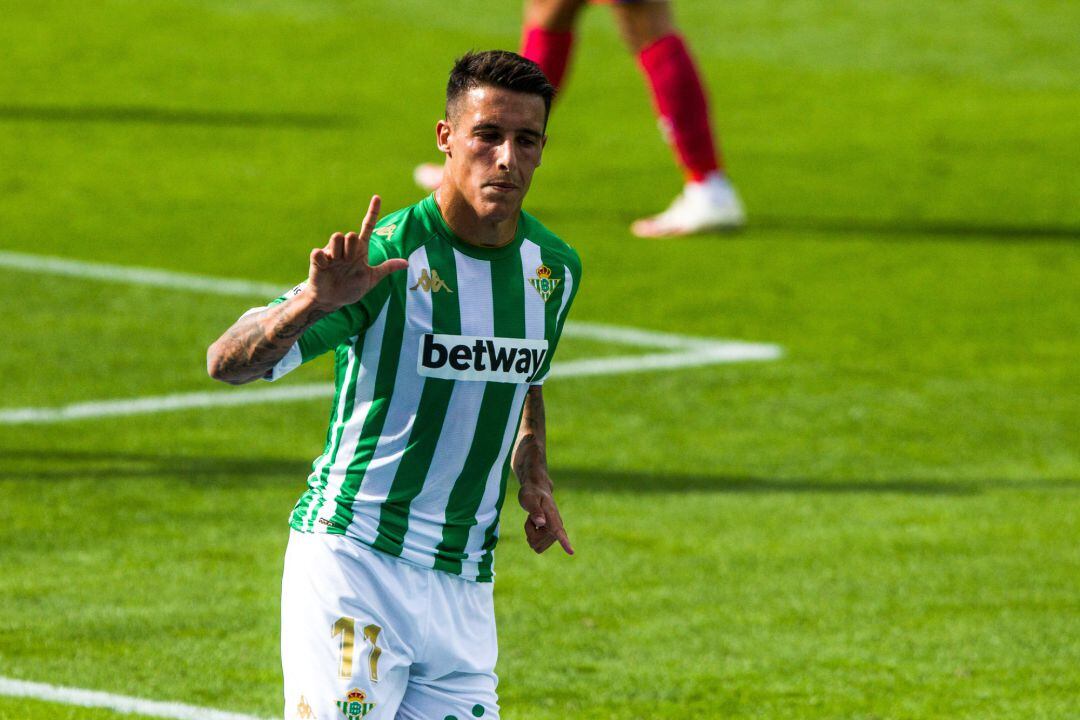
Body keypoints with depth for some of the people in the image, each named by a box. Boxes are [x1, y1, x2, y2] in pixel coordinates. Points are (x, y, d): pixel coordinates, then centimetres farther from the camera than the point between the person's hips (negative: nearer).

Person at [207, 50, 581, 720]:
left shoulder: (554, 269, 7)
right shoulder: (386, 256, -13)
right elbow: (227, 363, -19)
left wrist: (534, 477, 11)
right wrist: (316, 301, -38)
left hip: (464, 584, 6)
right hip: (353, 562, -6)